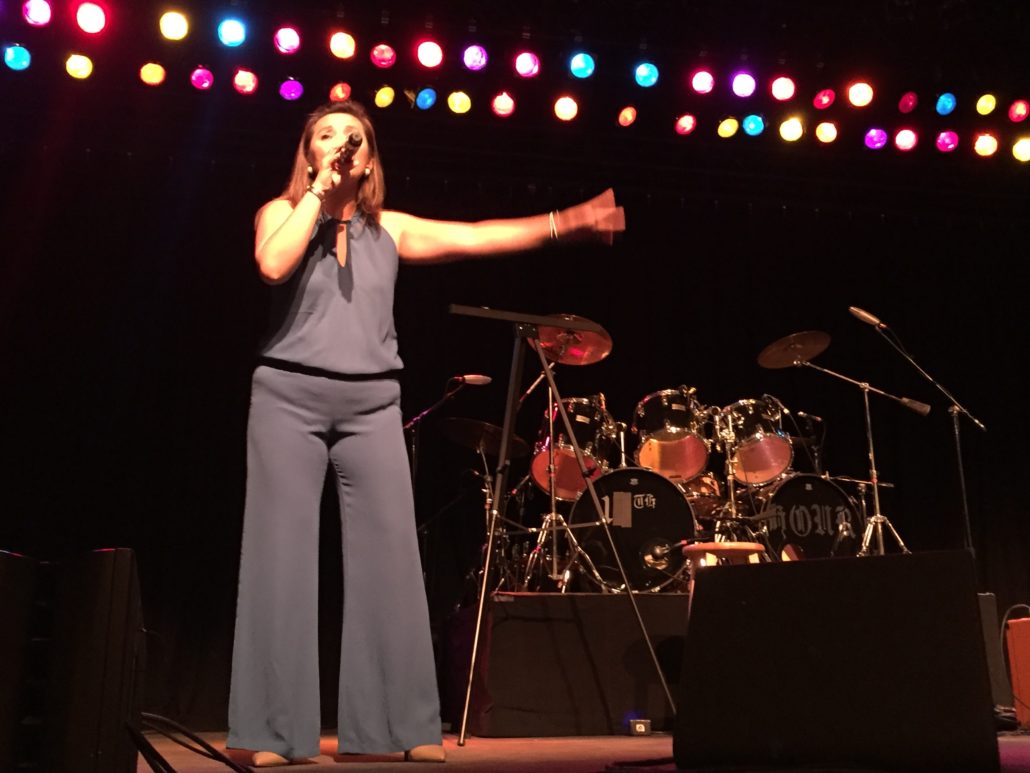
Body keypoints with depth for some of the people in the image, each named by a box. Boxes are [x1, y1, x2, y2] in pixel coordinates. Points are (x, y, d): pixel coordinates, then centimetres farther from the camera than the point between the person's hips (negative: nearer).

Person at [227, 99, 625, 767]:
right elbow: (272, 264, -15)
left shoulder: (389, 229, 13)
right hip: (289, 397, -2)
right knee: (282, 559, -2)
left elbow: (476, 237, 5)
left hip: (372, 405, 2)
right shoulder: (282, 212, 7)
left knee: (389, 560, -1)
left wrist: (567, 223, -1)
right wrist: (319, 191, -7)